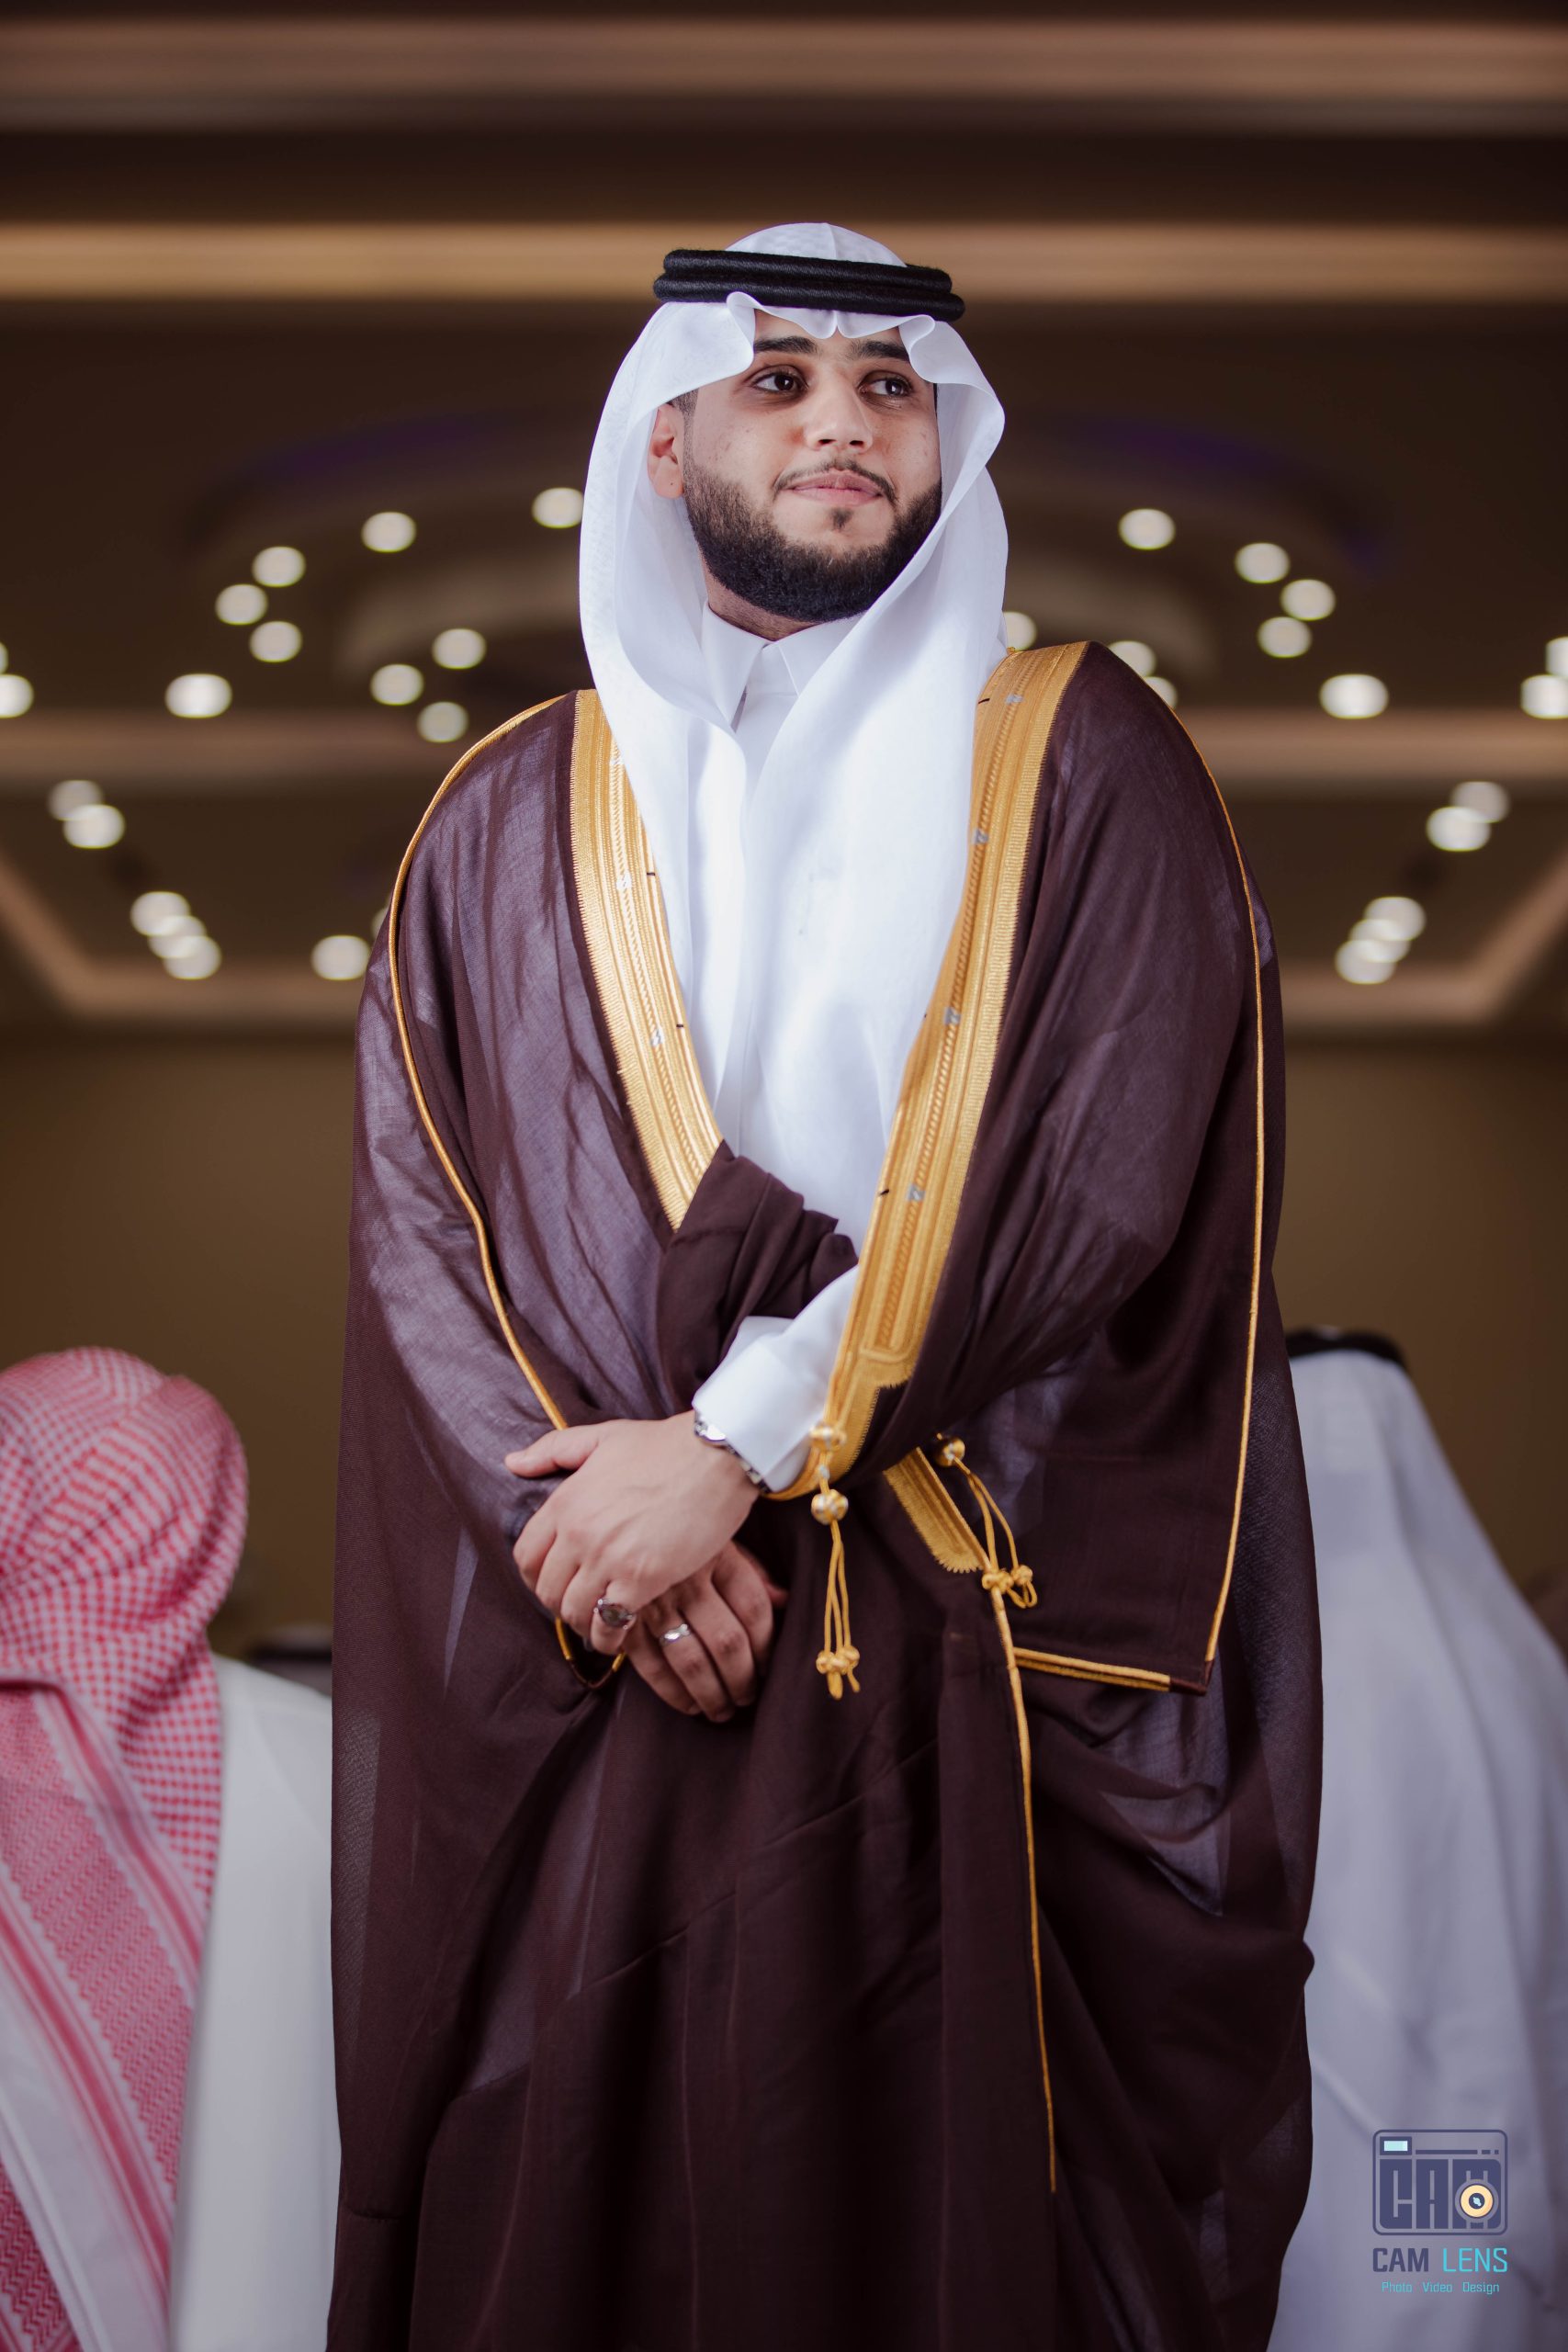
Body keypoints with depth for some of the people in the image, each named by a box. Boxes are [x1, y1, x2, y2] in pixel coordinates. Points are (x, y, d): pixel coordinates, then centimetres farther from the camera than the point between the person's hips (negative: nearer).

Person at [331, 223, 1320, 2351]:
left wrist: (740, 1446, -13)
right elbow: (416, 1217, 4)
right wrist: (596, 1505, -12)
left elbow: (1096, 1169, -8)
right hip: (590, 1684, 2)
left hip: (996, 1671, -1)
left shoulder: (1082, 764, 5)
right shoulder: (510, 820, 11)